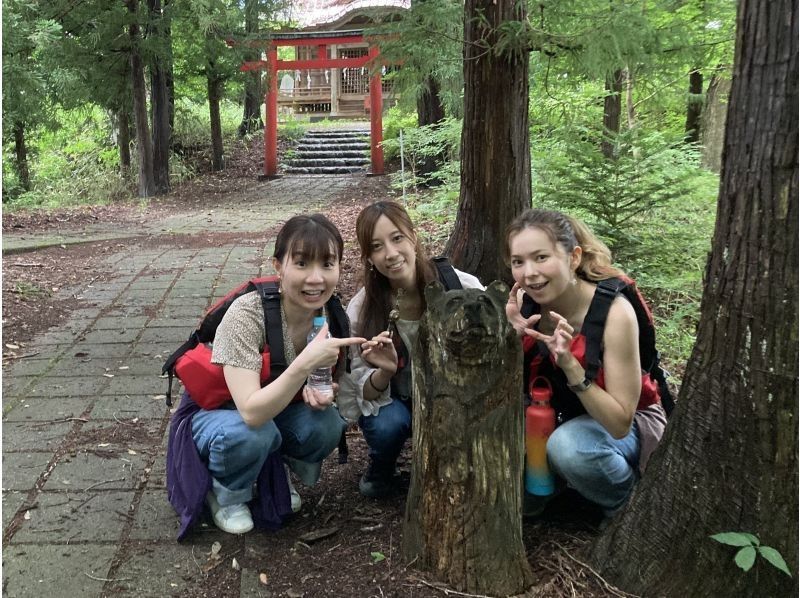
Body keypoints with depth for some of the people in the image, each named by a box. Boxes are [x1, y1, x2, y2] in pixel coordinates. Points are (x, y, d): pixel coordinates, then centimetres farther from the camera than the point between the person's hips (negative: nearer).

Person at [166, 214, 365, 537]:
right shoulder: (246, 314, -33)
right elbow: (252, 413, -40)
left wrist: (317, 392, -21)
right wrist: (305, 364, -49)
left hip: (271, 409, 5)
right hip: (214, 412, -5)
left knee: (327, 424, -24)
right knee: (254, 434, -36)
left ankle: (274, 474, 8)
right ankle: (226, 494, -2)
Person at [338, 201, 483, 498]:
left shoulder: (462, 286, -22)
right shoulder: (361, 309, -18)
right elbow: (367, 392, -12)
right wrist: (385, 371, -34)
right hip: (393, 402, 0)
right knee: (387, 425, -31)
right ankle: (381, 467, 6)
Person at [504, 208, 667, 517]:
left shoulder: (613, 312, -29)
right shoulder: (526, 305, -15)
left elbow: (620, 423, -28)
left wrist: (570, 364, -40)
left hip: (624, 426, -4)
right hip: (558, 418, 4)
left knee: (569, 446, -35)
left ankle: (627, 505, -3)